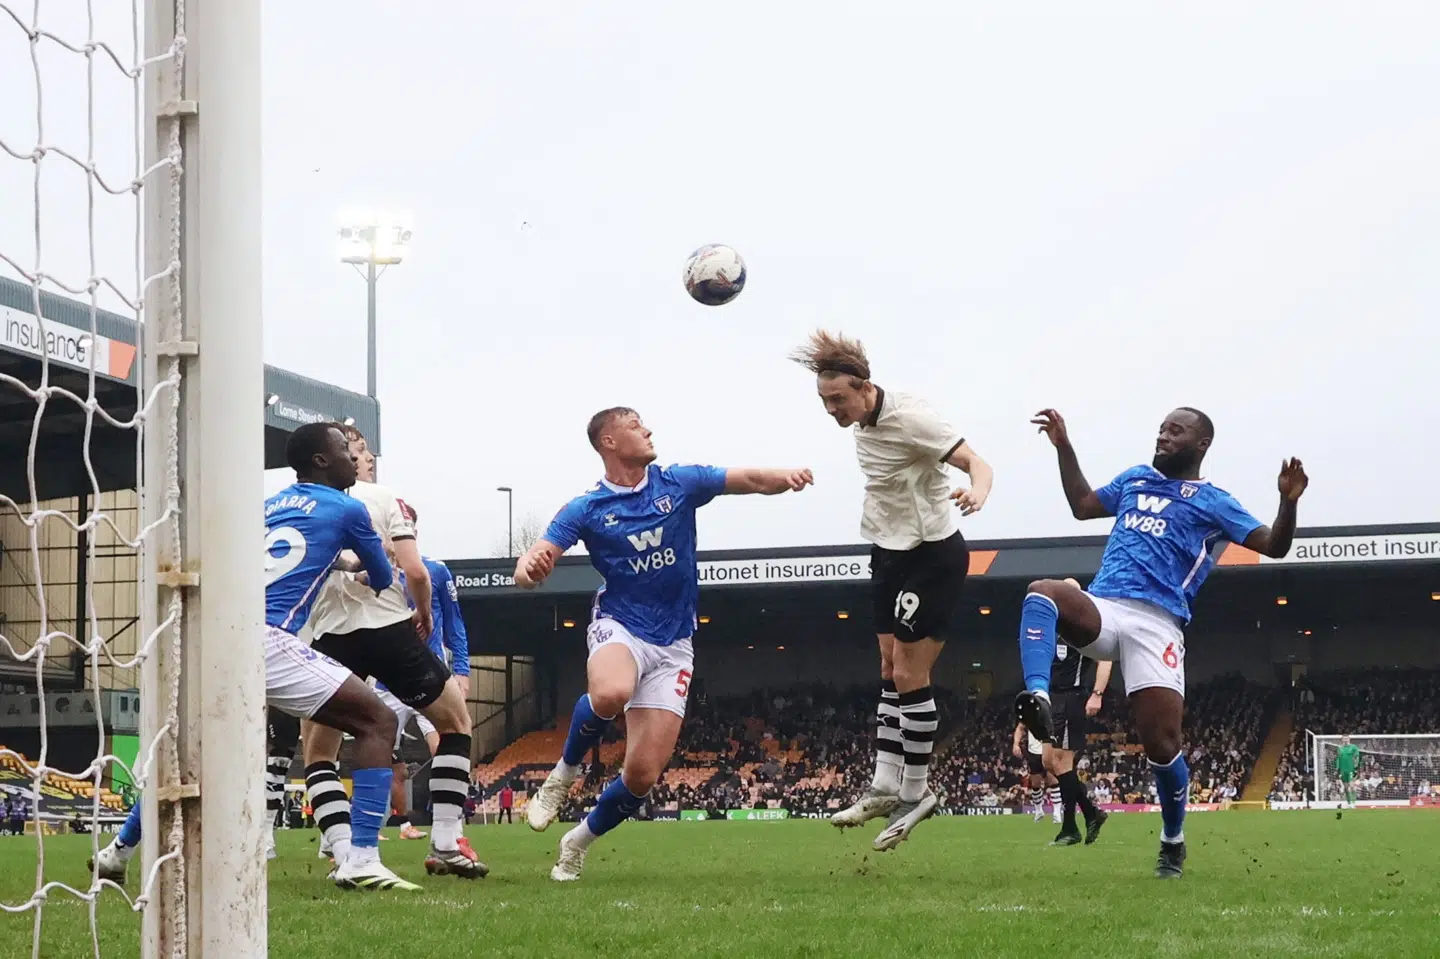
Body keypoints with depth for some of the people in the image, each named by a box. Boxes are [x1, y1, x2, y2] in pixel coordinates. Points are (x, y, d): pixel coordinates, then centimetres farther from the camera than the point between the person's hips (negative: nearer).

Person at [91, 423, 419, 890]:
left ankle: (116, 854, 37)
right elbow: (384, 582, 21)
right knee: (378, 723, -2)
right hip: (266, 641, -7)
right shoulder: (346, 509, 8)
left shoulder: (267, 508, 24)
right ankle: (361, 860, -15)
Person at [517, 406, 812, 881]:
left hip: (673, 644, 3)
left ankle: (579, 842, 20)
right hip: (618, 627, -3)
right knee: (610, 694, -40)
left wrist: (785, 477, -25)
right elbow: (538, 559, -11)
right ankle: (564, 772, -11)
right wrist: (529, 568, -36)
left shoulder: (679, 483, 4)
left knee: (643, 774, -6)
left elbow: (750, 480, -2)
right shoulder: (586, 509, -2)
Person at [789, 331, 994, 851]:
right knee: (890, 672, 9)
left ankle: (914, 792, 3)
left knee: (909, 676, -7)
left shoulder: (908, 417, -24)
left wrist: (976, 493, -49)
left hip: (932, 555, -9)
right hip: (890, 552, 9)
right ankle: (885, 788, 13)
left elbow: (976, 463, -29)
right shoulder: (862, 421, 1)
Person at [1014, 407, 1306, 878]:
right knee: (1041, 592, -31)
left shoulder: (1213, 502, 11)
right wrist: (1064, 446, 35)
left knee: (1162, 745, -11)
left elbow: (1274, 545, 2)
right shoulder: (1135, 479, 26)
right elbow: (1082, 505, 40)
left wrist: (1288, 501, -17)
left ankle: (1173, 842, 13)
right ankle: (1038, 697, -49)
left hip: (1156, 624, -4)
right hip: (1100, 609, 4)